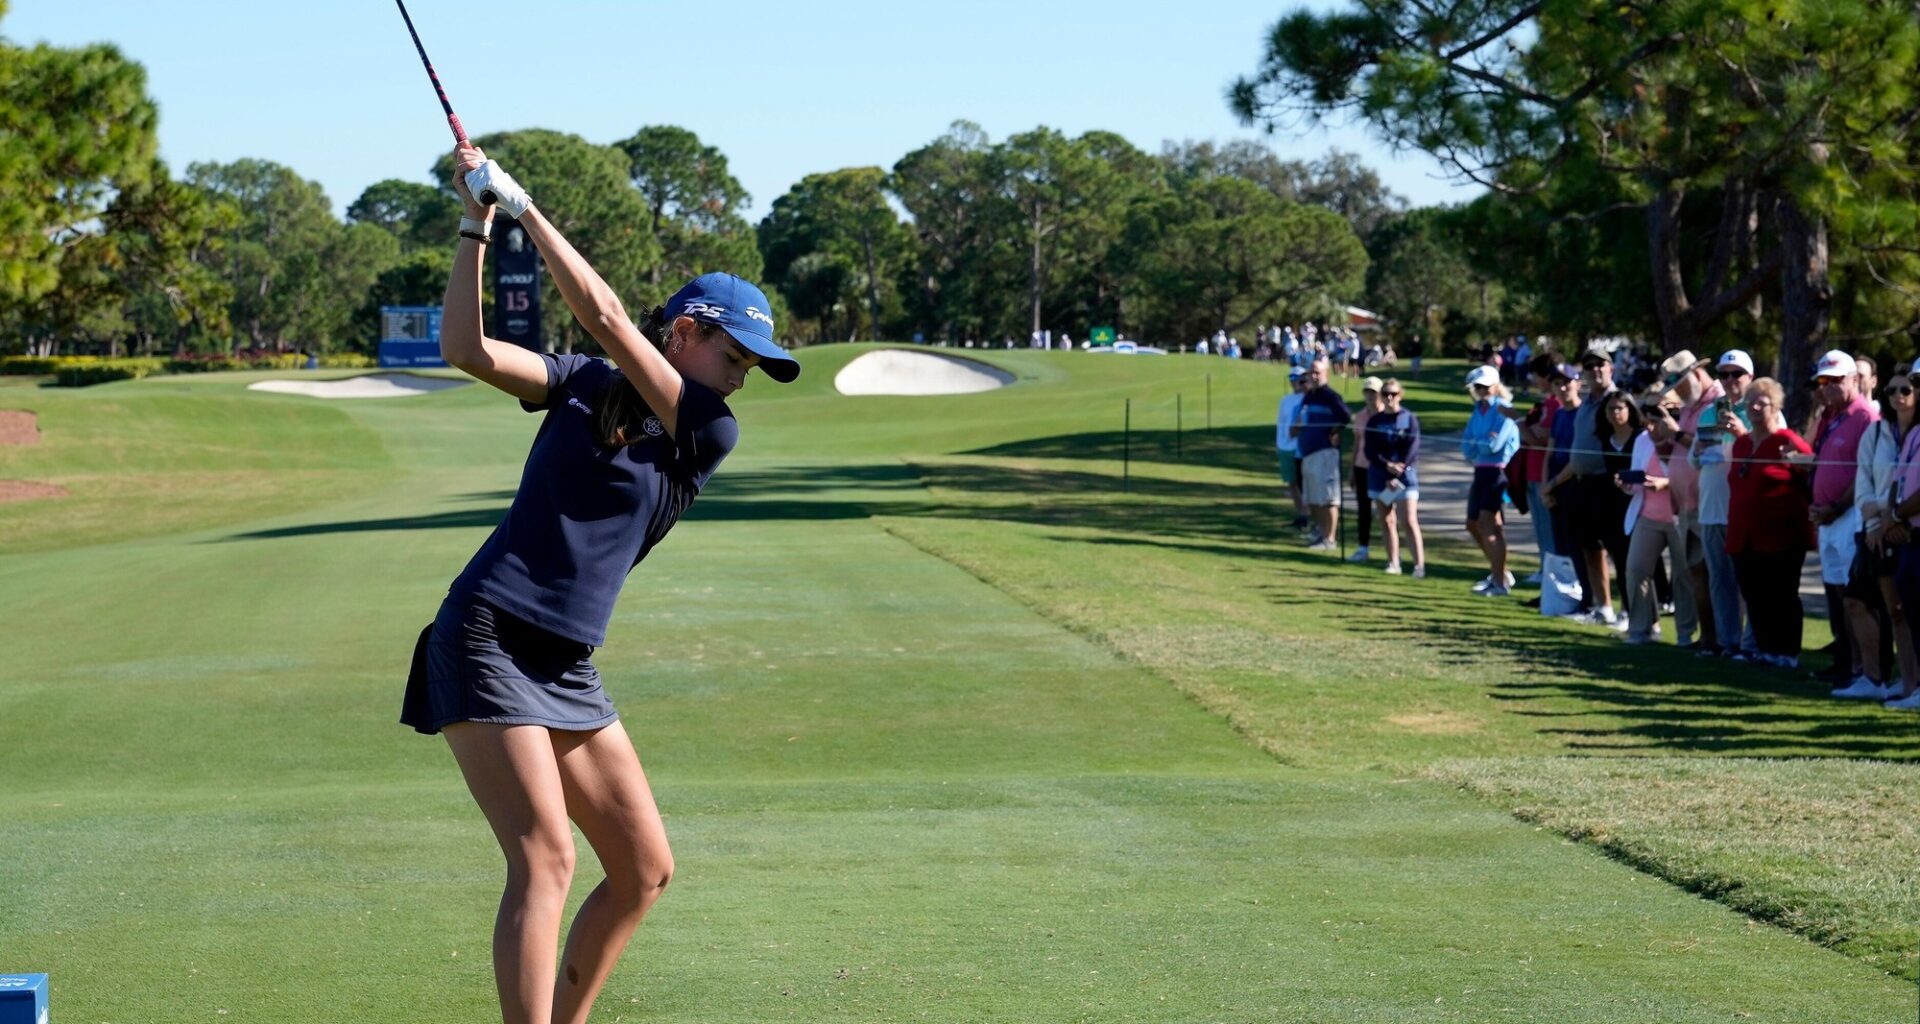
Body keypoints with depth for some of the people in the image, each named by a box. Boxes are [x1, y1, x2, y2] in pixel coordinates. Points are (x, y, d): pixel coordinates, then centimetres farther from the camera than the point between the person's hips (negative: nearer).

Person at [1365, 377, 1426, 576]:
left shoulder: (1409, 419, -1)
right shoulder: (1374, 421, 7)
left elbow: (1413, 450, -7)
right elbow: (1370, 450, 0)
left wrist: (1399, 471, -14)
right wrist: (1387, 465, -16)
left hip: (1405, 475, -4)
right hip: (1380, 476, 4)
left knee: (1410, 521, -11)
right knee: (1386, 521, 6)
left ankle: (1419, 564, -16)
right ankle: (1393, 563, 14)